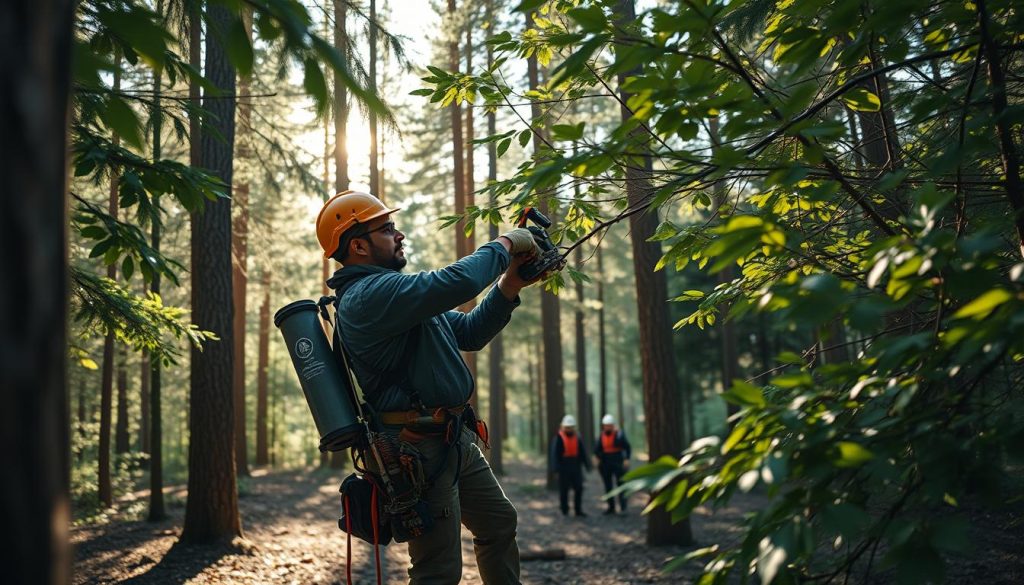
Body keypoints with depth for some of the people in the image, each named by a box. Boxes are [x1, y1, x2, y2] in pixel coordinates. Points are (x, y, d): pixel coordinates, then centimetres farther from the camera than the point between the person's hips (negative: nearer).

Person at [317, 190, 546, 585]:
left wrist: (509, 285, 4)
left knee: (499, 523, 22)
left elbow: (469, 333, 17)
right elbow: (457, 282, -31)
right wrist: (504, 245, -13)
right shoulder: (368, 295, -18)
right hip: (422, 448, -11)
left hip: (454, 439, 11)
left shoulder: (393, 290, 16)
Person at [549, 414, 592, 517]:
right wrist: (556, 467, -22)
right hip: (564, 467, -4)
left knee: (579, 488, 2)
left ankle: (578, 510, 11)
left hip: (576, 467, 4)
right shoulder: (558, 438, -7)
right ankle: (564, 510, 11)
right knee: (564, 489, 2)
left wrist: (587, 464, 5)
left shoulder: (577, 438, 8)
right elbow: (555, 453, -13)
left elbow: (582, 452, 10)